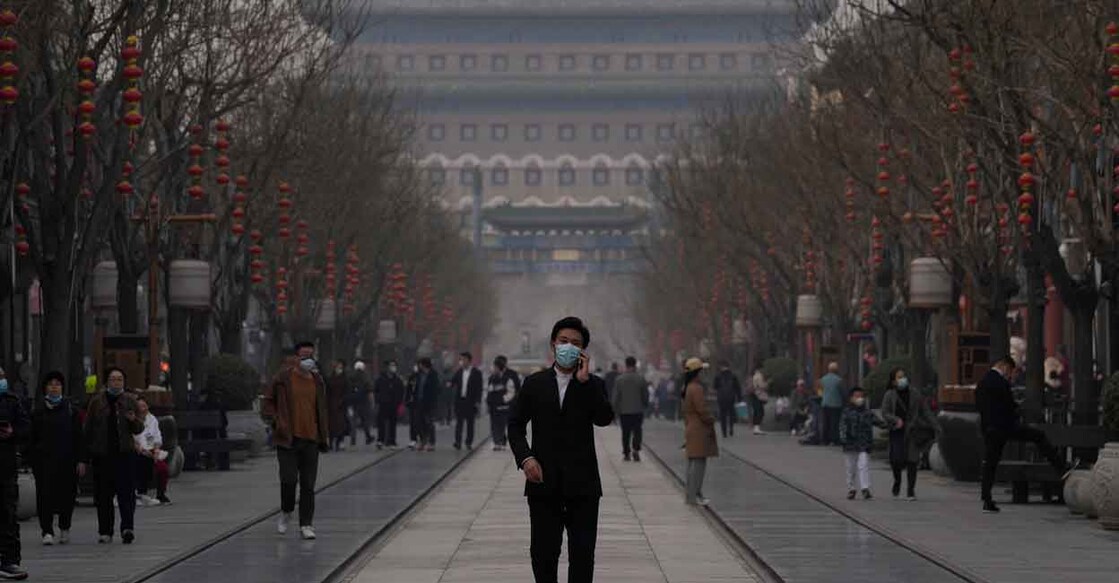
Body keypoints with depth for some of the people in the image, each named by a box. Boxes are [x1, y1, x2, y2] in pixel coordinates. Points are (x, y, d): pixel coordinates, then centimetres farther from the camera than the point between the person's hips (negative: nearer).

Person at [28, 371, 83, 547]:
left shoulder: (71, 409, 6)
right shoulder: (38, 409, 6)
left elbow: (79, 436, 4)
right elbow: (31, 435, 6)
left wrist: (80, 460, -3)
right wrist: (30, 458, -2)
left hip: (67, 460, 0)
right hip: (44, 459, 0)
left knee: (67, 495, 5)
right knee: (45, 494, -9)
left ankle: (64, 529, 24)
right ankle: (47, 531, -9)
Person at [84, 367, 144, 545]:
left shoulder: (130, 401, 8)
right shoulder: (97, 402, 7)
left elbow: (139, 429, 8)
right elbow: (88, 428, 9)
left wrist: (134, 420, -15)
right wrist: (87, 452, 2)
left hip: (125, 452, -1)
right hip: (102, 454, 1)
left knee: (126, 491, -10)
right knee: (103, 494, 4)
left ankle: (127, 527, -15)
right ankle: (105, 532, 10)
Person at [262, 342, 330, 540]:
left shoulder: (317, 381, 9)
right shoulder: (284, 378, -3)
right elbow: (269, 400, 5)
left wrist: (325, 436, 14)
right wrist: (276, 420, -8)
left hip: (310, 439, 3)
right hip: (288, 438, -3)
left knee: (308, 485, 3)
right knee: (289, 479, -9)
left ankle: (306, 525, 8)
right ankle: (286, 513, 18)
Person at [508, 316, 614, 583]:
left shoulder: (593, 385, 5)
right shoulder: (534, 384, 7)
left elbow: (605, 419, -12)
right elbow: (515, 425, 7)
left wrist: (585, 380, -15)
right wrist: (525, 458, -9)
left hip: (581, 482, -1)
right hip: (544, 481, 1)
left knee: (582, 552, 0)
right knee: (543, 551, 5)